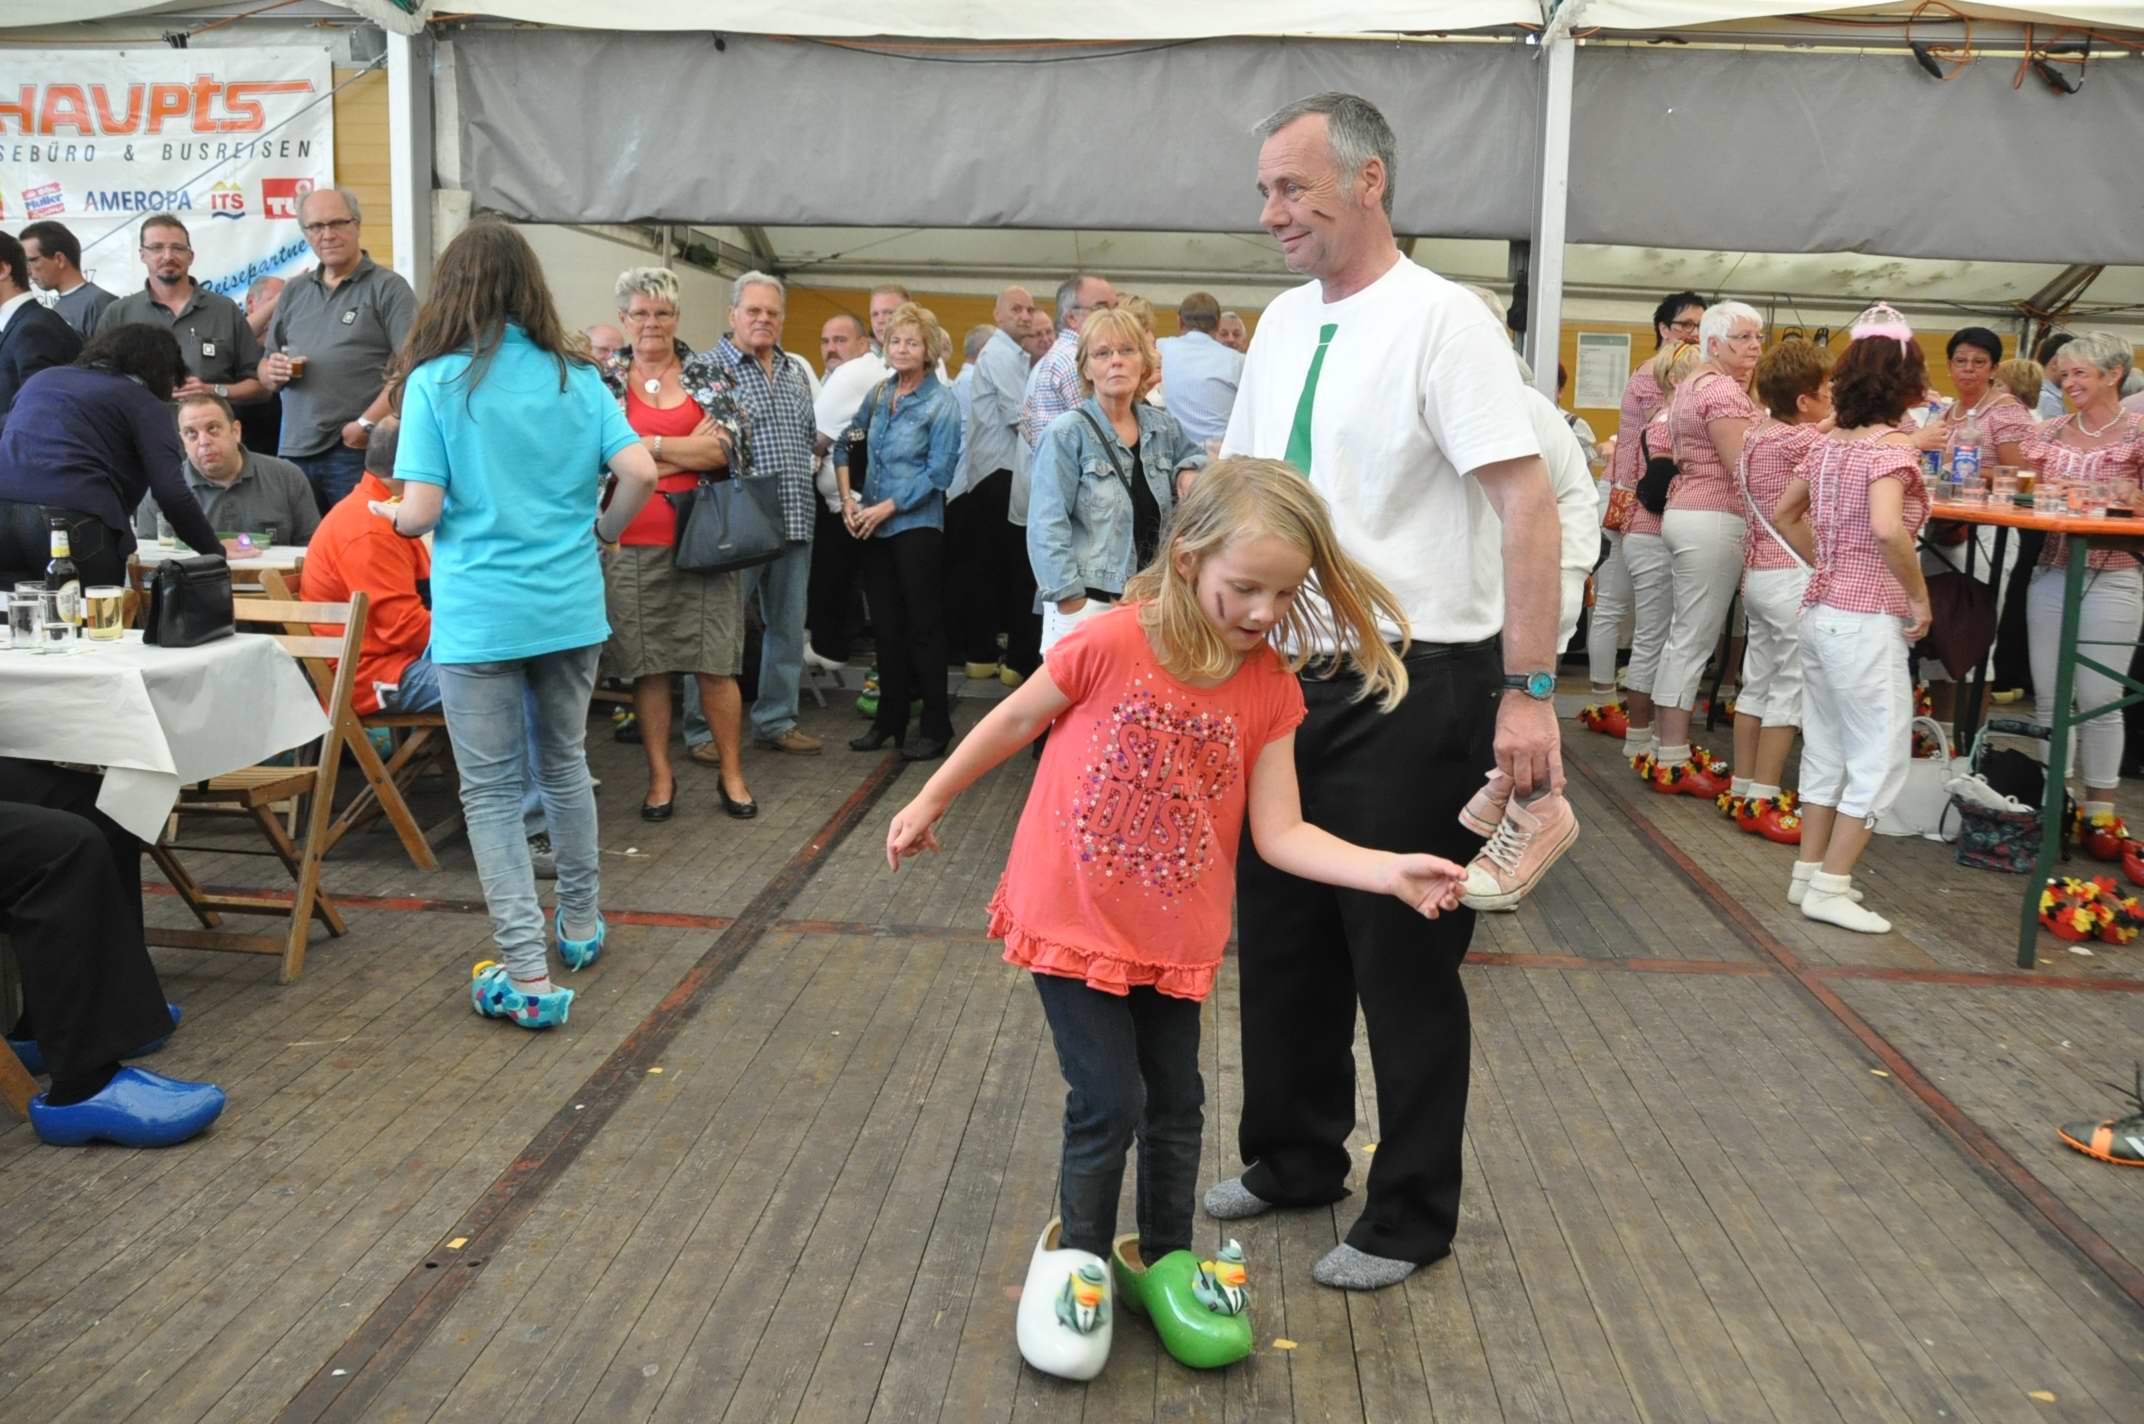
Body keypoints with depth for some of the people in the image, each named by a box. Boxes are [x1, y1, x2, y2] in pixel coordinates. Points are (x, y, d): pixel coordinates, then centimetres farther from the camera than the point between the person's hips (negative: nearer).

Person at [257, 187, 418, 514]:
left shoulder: (388, 287, 0)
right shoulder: (294, 291, 19)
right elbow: (266, 365, 25)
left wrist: (367, 423, -17)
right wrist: (272, 373, 1)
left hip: (356, 450, -5)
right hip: (294, 451, 6)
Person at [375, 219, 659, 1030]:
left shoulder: (433, 382, -7)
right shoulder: (576, 376, 3)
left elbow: (421, 511, -10)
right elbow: (640, 472, -7)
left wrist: (387, 514, 12)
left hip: (477, 614, -4)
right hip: (570, 605, 4)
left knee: (491, 789, 4)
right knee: (564, 765, 21)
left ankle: (528, 975, 1)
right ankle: (580, 926, 35)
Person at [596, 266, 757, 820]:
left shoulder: (709, 371, 6)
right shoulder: (604, 378, 7)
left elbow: (724, 448, -7)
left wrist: (646, 447, -10)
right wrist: (687, 450, -9)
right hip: (632, 545, 1)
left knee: (715, 664, 3)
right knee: (647, 666, 7)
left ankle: (732, 774, 16)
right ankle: (660, 776, 20)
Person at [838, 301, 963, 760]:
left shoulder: (942, 404, -7)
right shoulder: (878, 394, 9)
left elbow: (938, 473, -13)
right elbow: (844, 445, 17)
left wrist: (886, 508, -14)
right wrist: (847, 499, 4)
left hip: (916, 527, -5)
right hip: (873, 528, 6)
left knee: (924, 627, 0)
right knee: (885, 626, 11)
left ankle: (936, 726, 9)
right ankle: (890, 718, 21)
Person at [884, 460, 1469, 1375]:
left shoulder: (1271, 689, -9)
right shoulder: (1110, 646, -21)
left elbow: (1281, 834, -11)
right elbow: (1016, 720, -5)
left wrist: (1389, 871, -25)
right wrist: (929, 802, 5)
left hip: (1174, 935, 4)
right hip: (1072, 923, -4)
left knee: (1177, 1103, 15)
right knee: (1110, 1105, 1)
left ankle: (1162, 1259, 39)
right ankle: (1079, 1256, 29)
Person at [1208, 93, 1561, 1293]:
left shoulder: (1442, 320, -13)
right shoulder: (1284, 324, 10)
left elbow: (1528, 505, -18)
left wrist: (1529, 692, -22)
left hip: (1417, 689, -7)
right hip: (1293, 677, 8)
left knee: (1404, 962, 5)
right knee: (1283, 937, 18)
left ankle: (1412, 1216, 25)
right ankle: (1297, 1159, 38)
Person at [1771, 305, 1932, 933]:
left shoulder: (1828, 444, 7)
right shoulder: (1893, 446, -15)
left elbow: (1784, 514, 20)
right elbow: (1886, 528, -31)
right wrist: (1919, 598, -18)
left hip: (1821, 610, 8)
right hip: (1868, 621, -8)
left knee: (1826, 751, 16)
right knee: (1880, 759, 2)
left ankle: (1809, 873, 23)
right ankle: (1832, 887, 3)